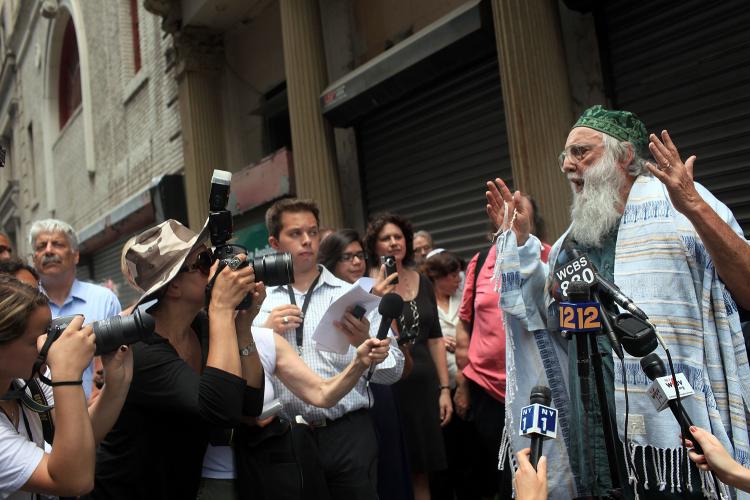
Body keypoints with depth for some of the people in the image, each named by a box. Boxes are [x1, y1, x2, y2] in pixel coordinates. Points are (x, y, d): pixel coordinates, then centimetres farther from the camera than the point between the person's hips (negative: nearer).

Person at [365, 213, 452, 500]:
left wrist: (444, 388, 9)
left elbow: (434, 339, 12)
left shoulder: (422, 282, 10)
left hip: (424, 385, 4)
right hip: (385, 386, -4)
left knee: (422, 468, 12)